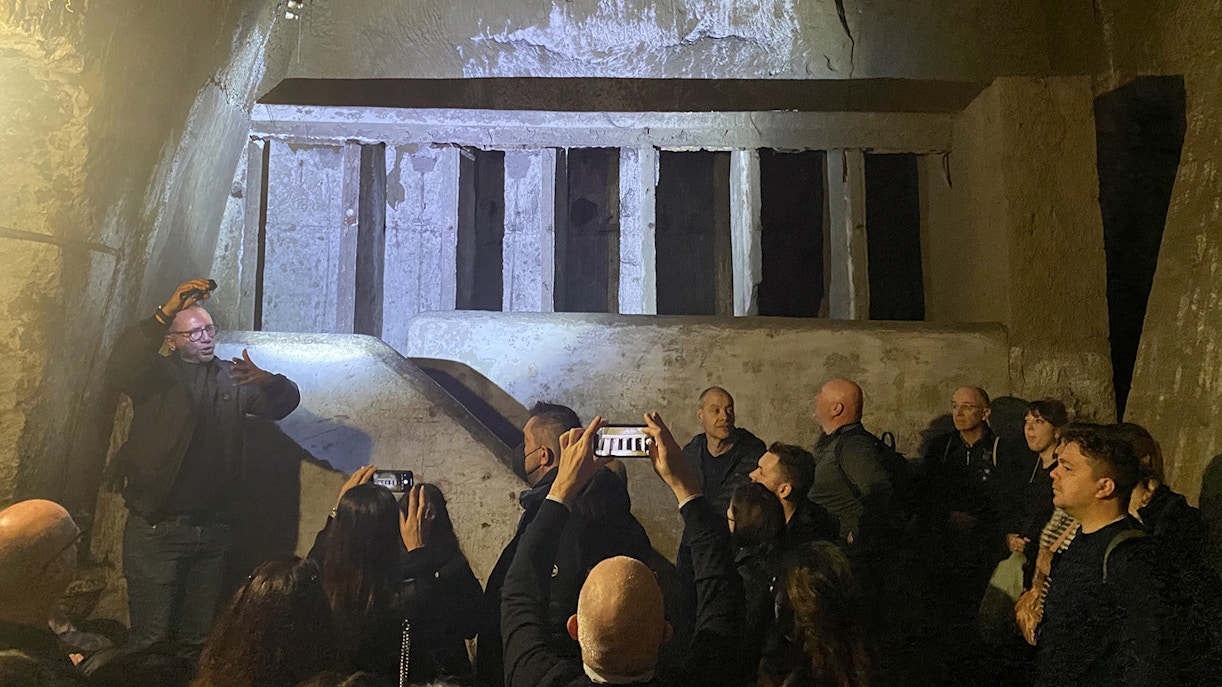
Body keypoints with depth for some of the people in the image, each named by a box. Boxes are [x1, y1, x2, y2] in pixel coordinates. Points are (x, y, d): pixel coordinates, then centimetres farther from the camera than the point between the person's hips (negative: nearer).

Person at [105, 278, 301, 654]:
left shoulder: (232, 378, 12)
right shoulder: (156, 376, 1)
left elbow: (286, 401, 7)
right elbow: (118, 369, -20)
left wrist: (266, 380, -17)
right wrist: (166, 312, -31)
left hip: (212, 528, 4)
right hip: (156, 528, -4)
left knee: (199, 636, 14)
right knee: (151, 639, -2)